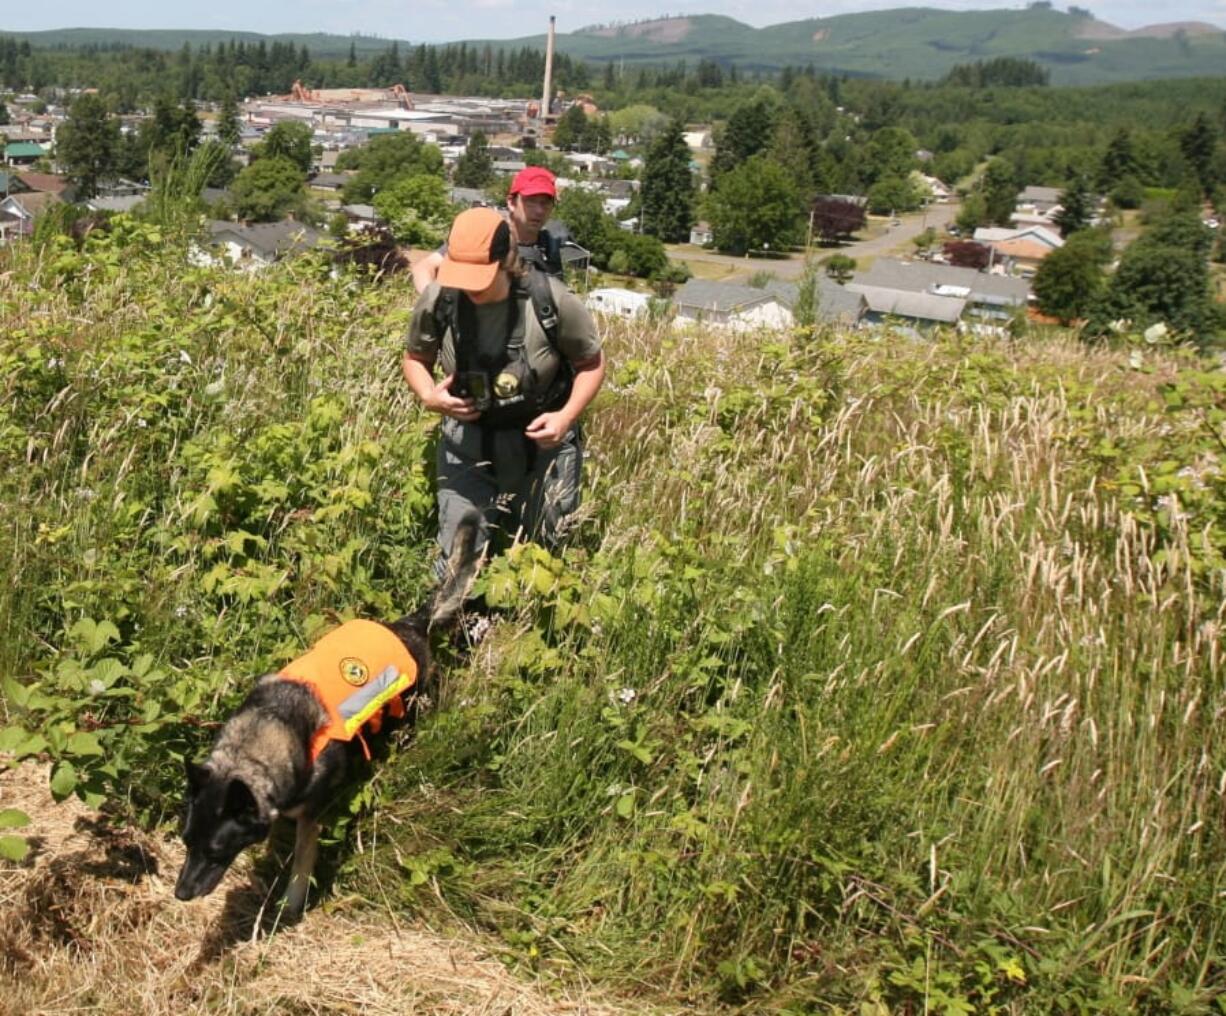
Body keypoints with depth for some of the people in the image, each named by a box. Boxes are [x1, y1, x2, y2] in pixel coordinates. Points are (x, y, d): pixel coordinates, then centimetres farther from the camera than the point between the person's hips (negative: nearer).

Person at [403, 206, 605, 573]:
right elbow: (416, 358, 4)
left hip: (541, 441, -1)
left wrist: (567, 416, -20)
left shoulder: (551, 300, -22)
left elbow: (592, 363, -5)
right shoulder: (437, 300, -17)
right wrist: (428, 396, -17)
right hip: (468, 441, 1)